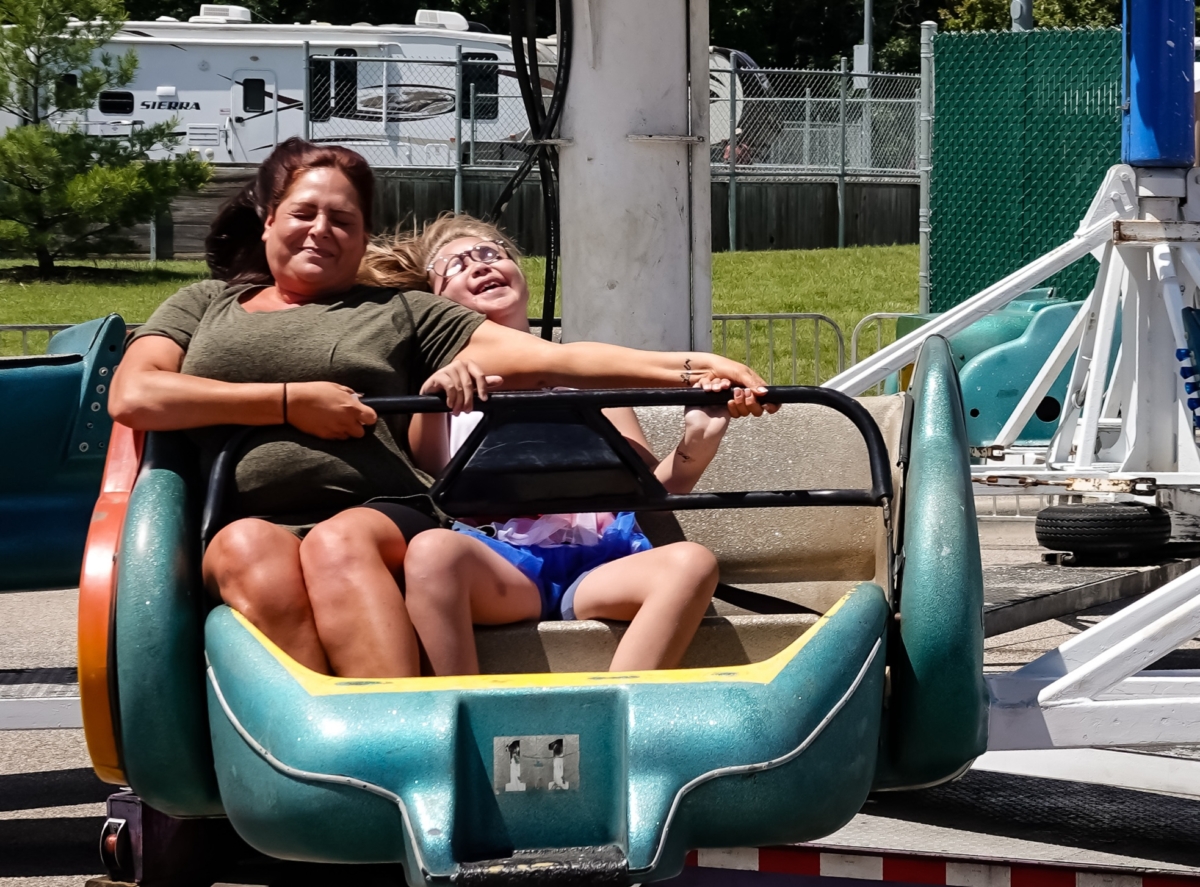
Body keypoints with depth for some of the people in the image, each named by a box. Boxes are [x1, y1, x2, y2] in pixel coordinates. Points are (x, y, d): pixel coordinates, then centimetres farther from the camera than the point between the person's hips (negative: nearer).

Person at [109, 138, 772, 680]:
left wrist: (685, 368, 0)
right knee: (253, 549, -36)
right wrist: (291, 401, 2)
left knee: (339, 544, -36)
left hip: (380, 519, 0)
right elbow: (133, 398, 8)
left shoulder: (400, 315, 25)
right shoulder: (204, 306, 28)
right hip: (244, 525, 0)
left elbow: (549, 360, 14)